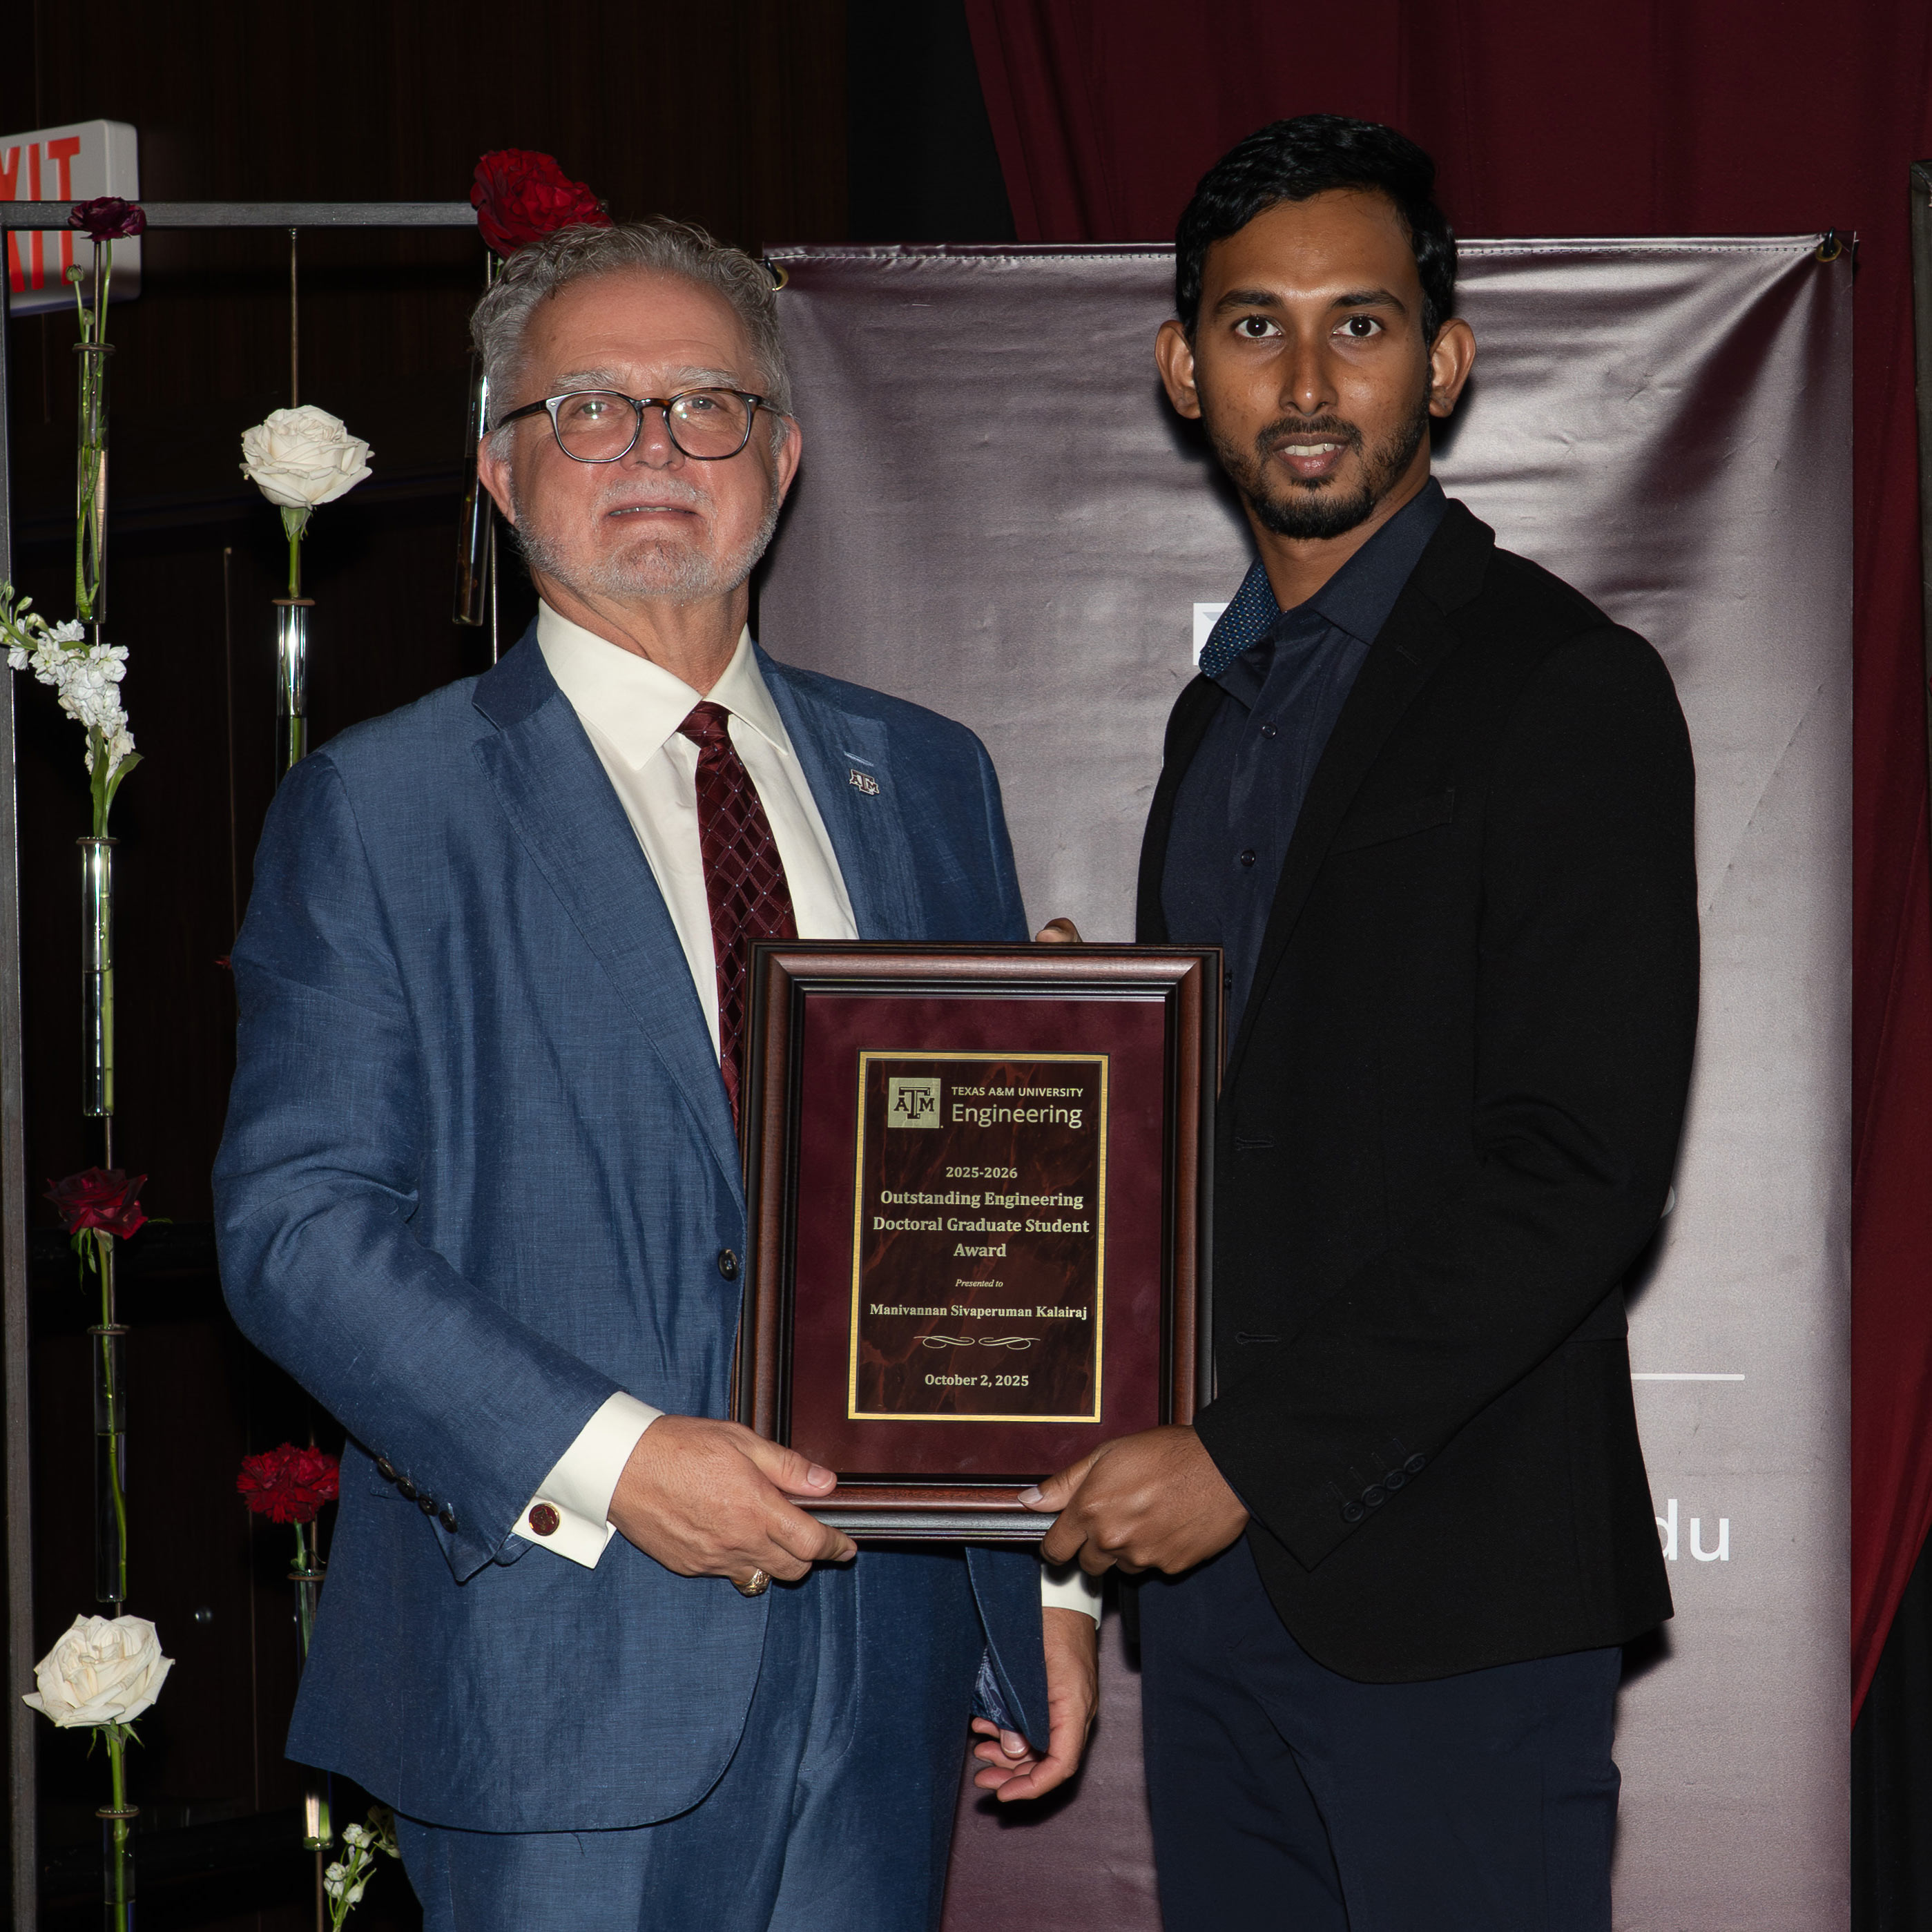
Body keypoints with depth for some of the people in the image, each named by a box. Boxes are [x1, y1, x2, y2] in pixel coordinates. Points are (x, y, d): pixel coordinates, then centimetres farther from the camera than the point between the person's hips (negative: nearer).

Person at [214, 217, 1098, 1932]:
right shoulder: (378, 810, -1)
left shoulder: (925, 782, 13)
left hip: (891, 1650, 4)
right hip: (566, 1670, -4)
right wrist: (606, 1462, -19)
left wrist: (1055, 1566, 10)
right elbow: (296, 1222, -9)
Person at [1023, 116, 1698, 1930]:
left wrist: (1254, 1455, -17)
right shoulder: (1220, 707, 17)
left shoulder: (1567, 689, -8)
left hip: (1443, 1582, -7)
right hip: (1208, 1564, 7)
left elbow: (1580, 1169, -16)